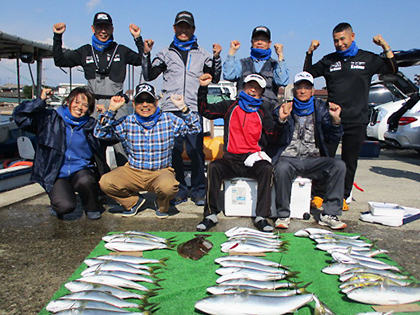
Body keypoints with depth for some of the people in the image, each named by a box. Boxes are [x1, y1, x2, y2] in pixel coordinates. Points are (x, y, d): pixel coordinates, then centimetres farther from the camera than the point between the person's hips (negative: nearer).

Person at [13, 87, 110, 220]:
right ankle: (58, 201, 15)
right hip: (56, 175, -1)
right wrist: (40, 101, -12)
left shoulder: (91, 125, 7)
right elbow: (20, 116, -4)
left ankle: (91, 208, -2)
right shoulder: (50, 119, 0)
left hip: (81, 170, 2)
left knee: (86, 181, -36)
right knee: (66, 206, -26)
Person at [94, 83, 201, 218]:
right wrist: (111, 110, -10)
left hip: (161, 172, -2)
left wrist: (183, 107, -15)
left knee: (168, 187, -37)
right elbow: (100, 133, 1)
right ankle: (133, 202, 10)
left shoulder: (168, 120, -1)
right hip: (132, 172, 2)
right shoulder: (127, 122, 1)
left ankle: (162, 206, 5)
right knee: (105, 182, -22)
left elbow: (195, 128, -2)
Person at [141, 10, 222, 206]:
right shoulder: (166, 53, 17)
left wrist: (216, 57, 5)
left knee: (196, 151, -6)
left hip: (194, 109, -1)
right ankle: (179, 190, 12)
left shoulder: (201, 54, 17)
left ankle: (199, 192, 4)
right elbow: (149, 76, 17)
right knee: (173, 151, 1)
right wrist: (147, 54, 6)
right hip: (170, 109, 1)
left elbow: (215, 78, 18)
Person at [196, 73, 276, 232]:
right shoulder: (230, 106, 13)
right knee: (214, 167, -29)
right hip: (231, 159, 0)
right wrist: (203, 88, -1)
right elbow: (206, 111, 8)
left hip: (253, 159, 0)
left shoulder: (263, 112, 13)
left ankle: (261, 217, -26)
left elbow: (274, 136, 2)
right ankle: (210, 215, -22)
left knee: (267, 169, -30)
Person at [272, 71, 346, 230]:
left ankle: (329, 214, -16)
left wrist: (335, 119, -12)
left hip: (313, 159, 3)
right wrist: (281, 120, -20)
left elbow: (333, 138, 6)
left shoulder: (320, 108, 13)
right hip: (288, 158, -2)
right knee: (282, 169, -35)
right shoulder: (285, 108, 8)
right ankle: (283, 215, -19)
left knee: (339, 165, -23)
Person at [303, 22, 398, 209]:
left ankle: (343, 196, 18)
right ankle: (318, 195, 9)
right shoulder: (329, 60, 10)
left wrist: (385, 47, -4)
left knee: (350, 162, 6)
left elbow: (392, 70, 7)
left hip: (357, 121, 0)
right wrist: (310, 53, 1)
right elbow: (308, 74, 14)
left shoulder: (367, 59, 8)